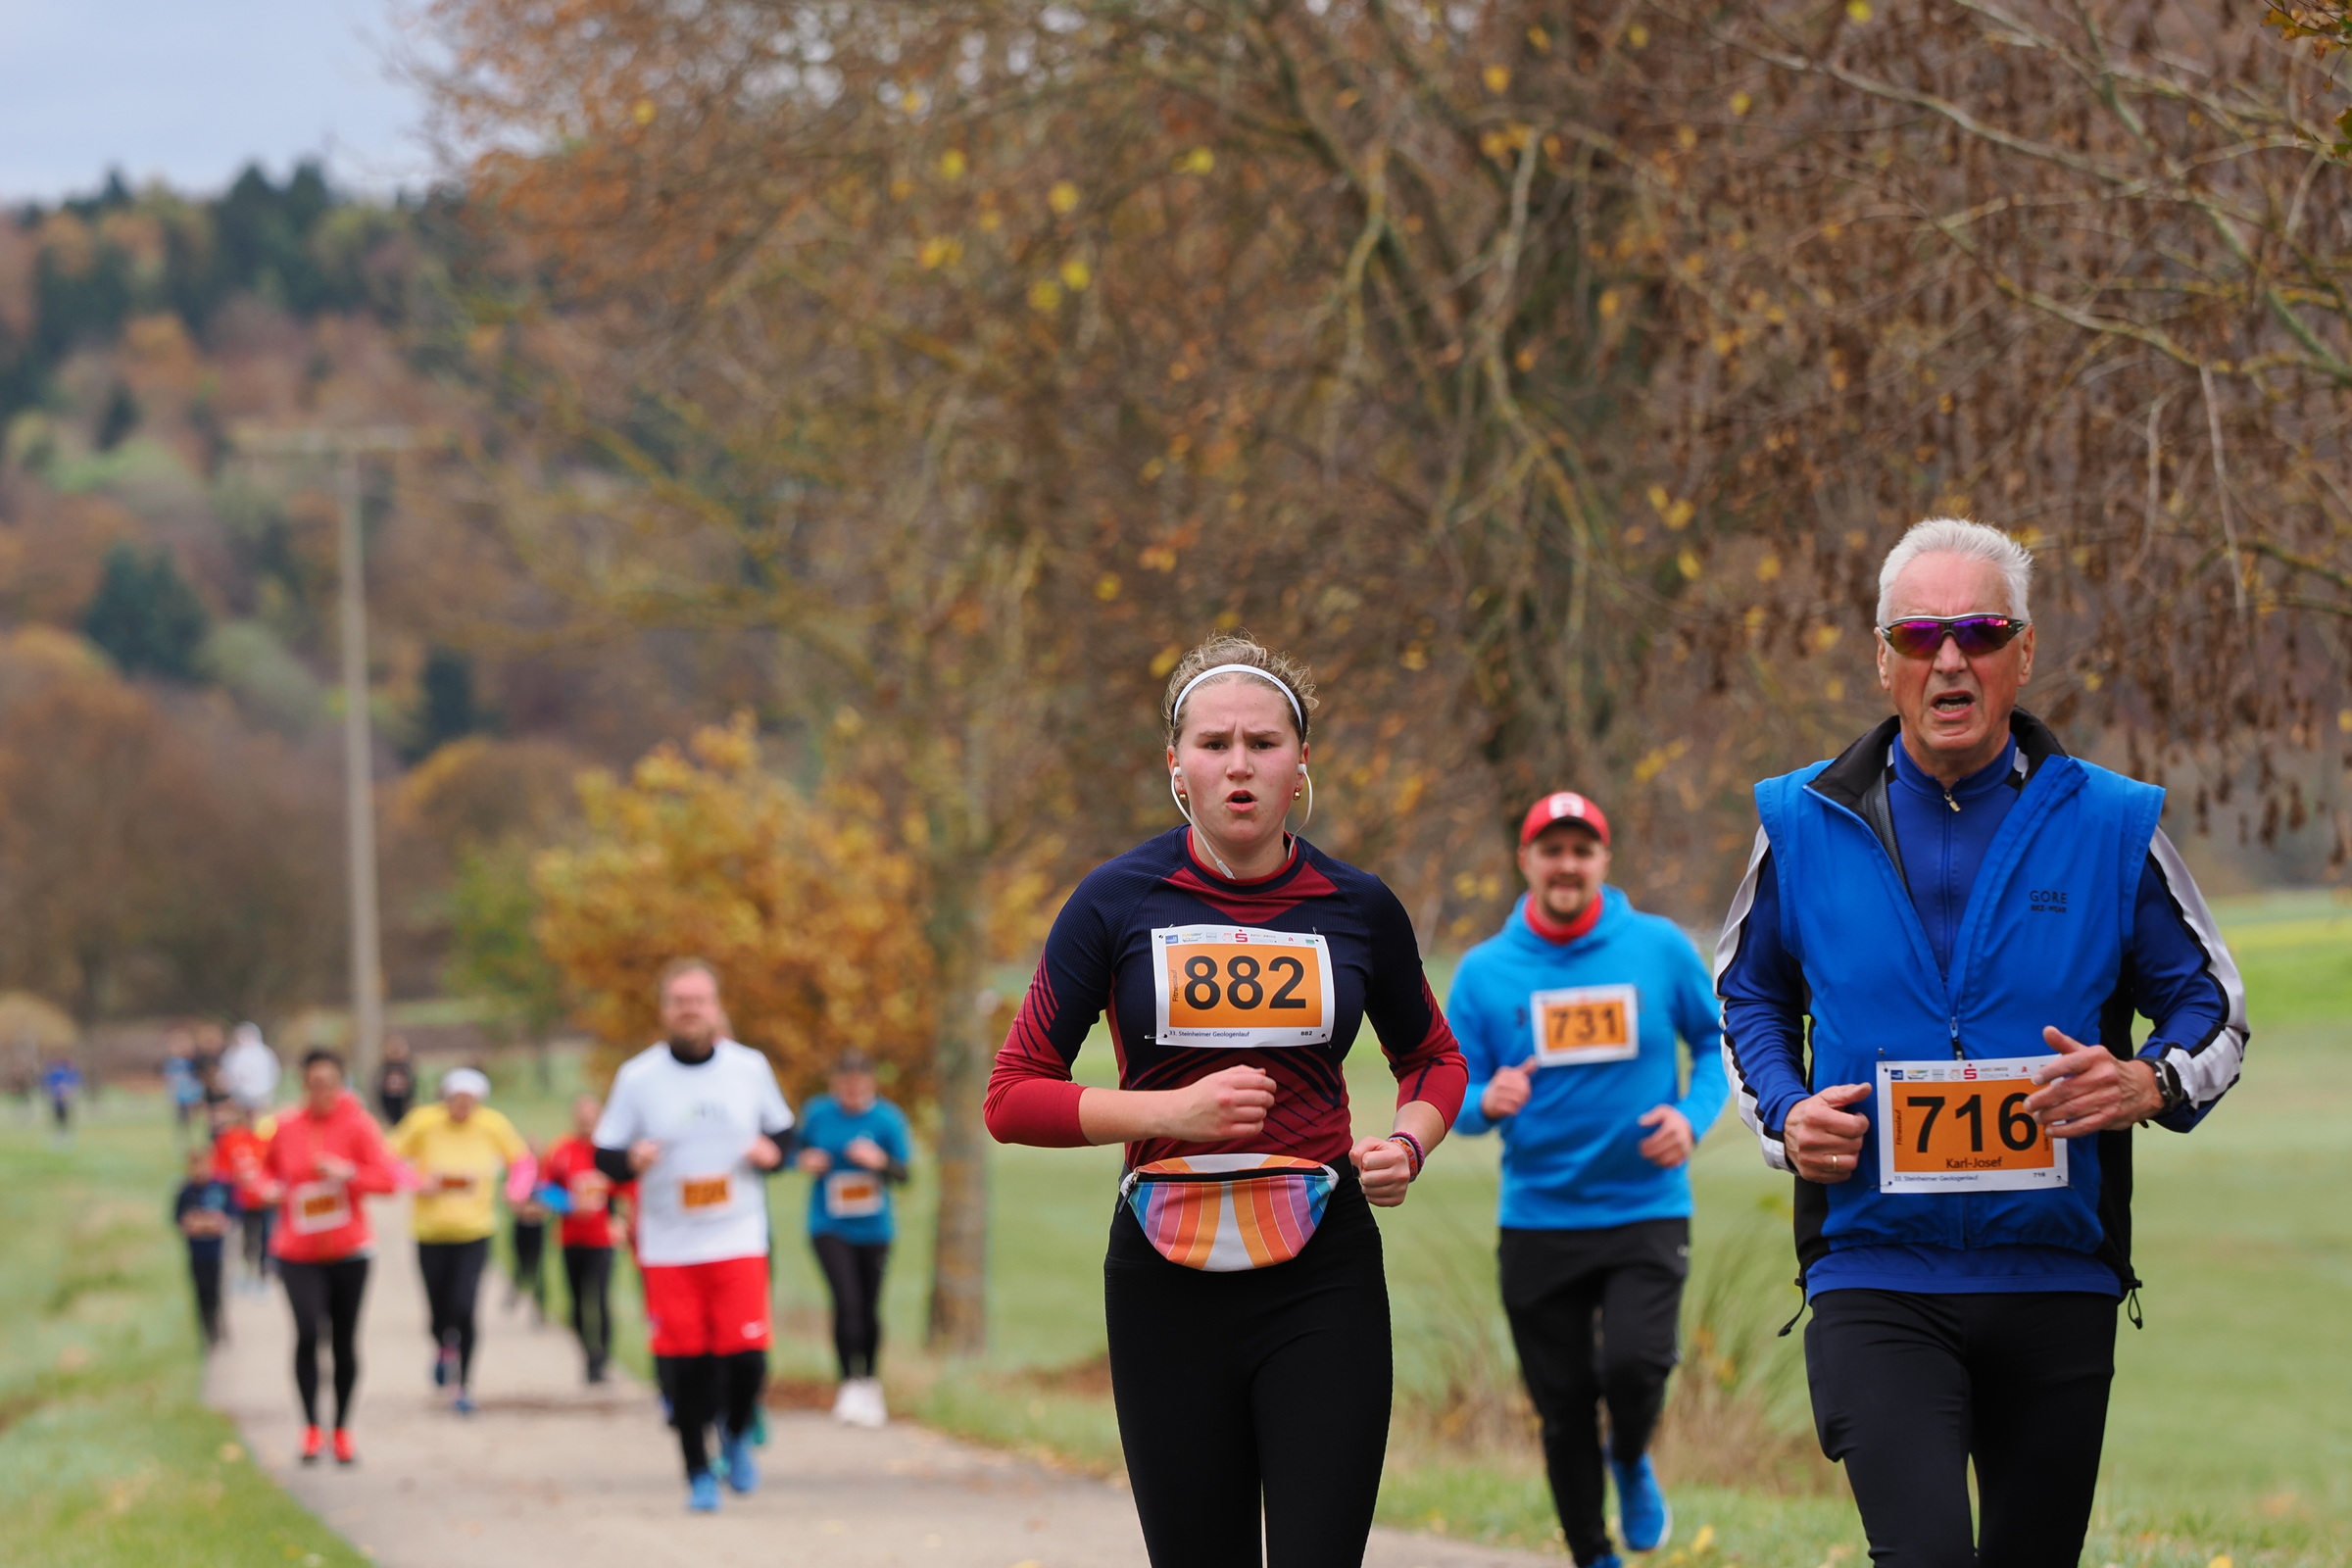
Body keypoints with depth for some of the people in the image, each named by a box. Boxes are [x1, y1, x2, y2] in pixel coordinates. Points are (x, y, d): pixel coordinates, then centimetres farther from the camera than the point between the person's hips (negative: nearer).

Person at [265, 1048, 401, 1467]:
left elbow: (388, 1178, -9)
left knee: (344, 1342, 5)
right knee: (308, 1331, -18)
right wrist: (269, 1189, -3)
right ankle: (311, 1427, -7)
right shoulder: (287, 1127, 3)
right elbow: (269, 1169, 19)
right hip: (299, 1254, 0)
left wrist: (349, 1173, -25)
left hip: (348, 1251, 0)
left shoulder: (358, 1125, -4)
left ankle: (342, 1431, 20)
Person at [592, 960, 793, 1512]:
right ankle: (699, 1476, 14)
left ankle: (736, 1436, 21)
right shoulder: (637, 1076, 0)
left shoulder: (750, 1068, 5)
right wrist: (631, 1160, -18)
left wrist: (772, 1152, -5)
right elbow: (604, 1154, 3)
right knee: (685, 1366, -2)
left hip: (738, 1240, 1)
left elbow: (783, 1132, 17)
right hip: (668, 1249, 0)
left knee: (747, 1356, -10)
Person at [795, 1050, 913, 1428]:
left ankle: (871, 1384, 26)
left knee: (869, 1309, 9)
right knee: (846, 1301, -17)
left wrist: (881, 1161, -25)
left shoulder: (887, 1118, -6)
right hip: (830, 1227, -1)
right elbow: (800, 1150, 15)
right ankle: (850, 1384, -13)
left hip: (873, 1229, 1)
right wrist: (807, 1161, -7)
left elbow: (904, 1173, -5)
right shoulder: (816, 1113, -1)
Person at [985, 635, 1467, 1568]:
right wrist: (1172, 1111, -13)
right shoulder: (1117, 904, 0)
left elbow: (1432, 1059, 22)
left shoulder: (1358, 909, 4)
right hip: (1168, 1281, 0)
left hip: (1322, 1280, 0)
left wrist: (1408, 1143, 0)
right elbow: (1012, 1098, 0)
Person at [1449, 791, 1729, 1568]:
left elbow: (1716, 1042, 12)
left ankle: (1632, 1463, 13)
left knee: (1632, 1364, -22)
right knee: (1564, 1407, 4)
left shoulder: (1660, 948, 0)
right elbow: (1452, 1096, 4)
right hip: (1538, 1220, 1)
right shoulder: (1484, 971, 1)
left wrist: (1693, 1115, -7)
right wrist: (1486, 1102, -19)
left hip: (1646, 1211, -1)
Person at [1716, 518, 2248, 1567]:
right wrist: (1783, 1111, 0)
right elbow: (1748, 994, 20)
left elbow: (2213, 1007, 11)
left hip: (2057, 1283, 1)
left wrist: (2151, 1086, -11)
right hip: (1873, 1276, -1)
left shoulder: (2108, 827, 2)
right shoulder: (1806, 824, 4)